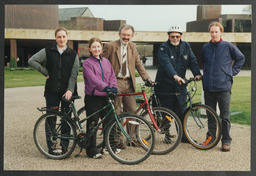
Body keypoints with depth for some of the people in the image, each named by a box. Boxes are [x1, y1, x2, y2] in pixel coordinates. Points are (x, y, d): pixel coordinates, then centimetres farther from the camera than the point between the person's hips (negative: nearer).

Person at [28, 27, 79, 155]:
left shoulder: (73, 54, 5)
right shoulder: (48, 51, 4)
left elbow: (74, 74, -2)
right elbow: (32, 60, 2)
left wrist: (70, 90, -13)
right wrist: (45, 72, -1)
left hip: (67, 91, 0)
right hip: (52, 91, 0)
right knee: (51, 118, 1)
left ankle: (64, 146, 13)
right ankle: (51, 146, 11)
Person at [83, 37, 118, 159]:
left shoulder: (106, 61, 14)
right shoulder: (87, 63, -5)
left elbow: (112, 76, 9)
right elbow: (93, 79, -19)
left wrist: (113, 87, -11)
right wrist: (105, 87, -33)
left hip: (105, 97, 5)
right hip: (92, 98, -5)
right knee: (92, 125, 1)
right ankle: (92, 151, 11)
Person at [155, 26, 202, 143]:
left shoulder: (186, 46, 8)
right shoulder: (163, 48, -8)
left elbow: (192, 61, 1)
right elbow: (166, 63, -23)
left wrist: (197, 74, -17)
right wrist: (175, 76, -39)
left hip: (180, 85, 4)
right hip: (165, 85, -4)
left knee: (181, 111, 4)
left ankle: (183, 135, 15)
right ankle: (167, 134, 16)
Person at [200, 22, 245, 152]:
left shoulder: (228, 46, -2)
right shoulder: (205, 48, 9)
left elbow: (240, 58, 11)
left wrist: (233, 71, 4)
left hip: (223, 87, -3)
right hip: (208, 87, 4)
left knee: (224, 116, -1)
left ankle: (226, 141, 9)